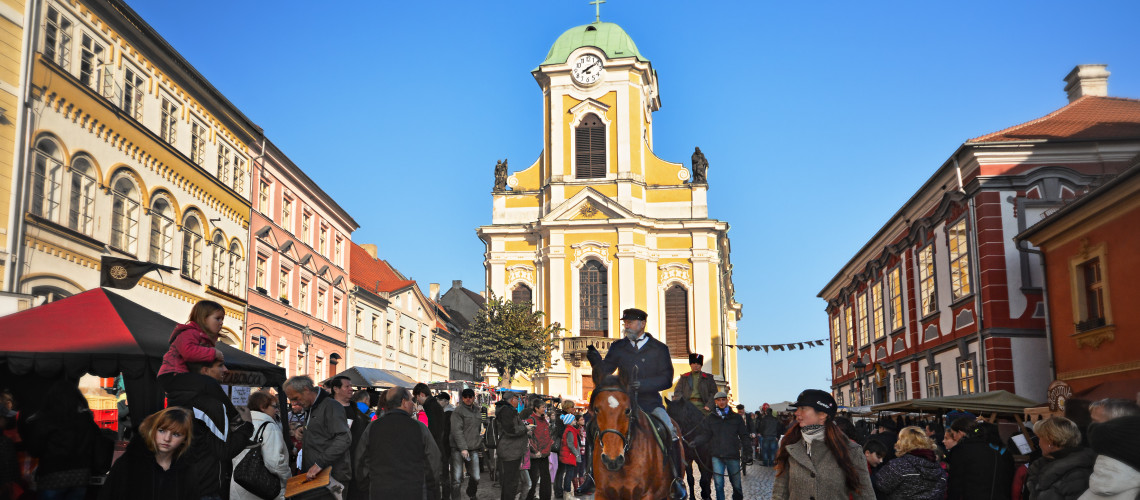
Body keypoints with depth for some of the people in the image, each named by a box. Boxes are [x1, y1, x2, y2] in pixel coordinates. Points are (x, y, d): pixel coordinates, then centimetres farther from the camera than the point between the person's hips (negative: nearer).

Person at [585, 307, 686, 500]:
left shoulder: (659, 348, 2)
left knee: (671, 432, -23)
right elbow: (603, 373, 3)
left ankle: (677, 480, -10)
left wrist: (643, 384, -21)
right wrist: (595, 359, -19)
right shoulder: (618, 347, 7)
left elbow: (667, 379, -5)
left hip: (650, 402, -2)